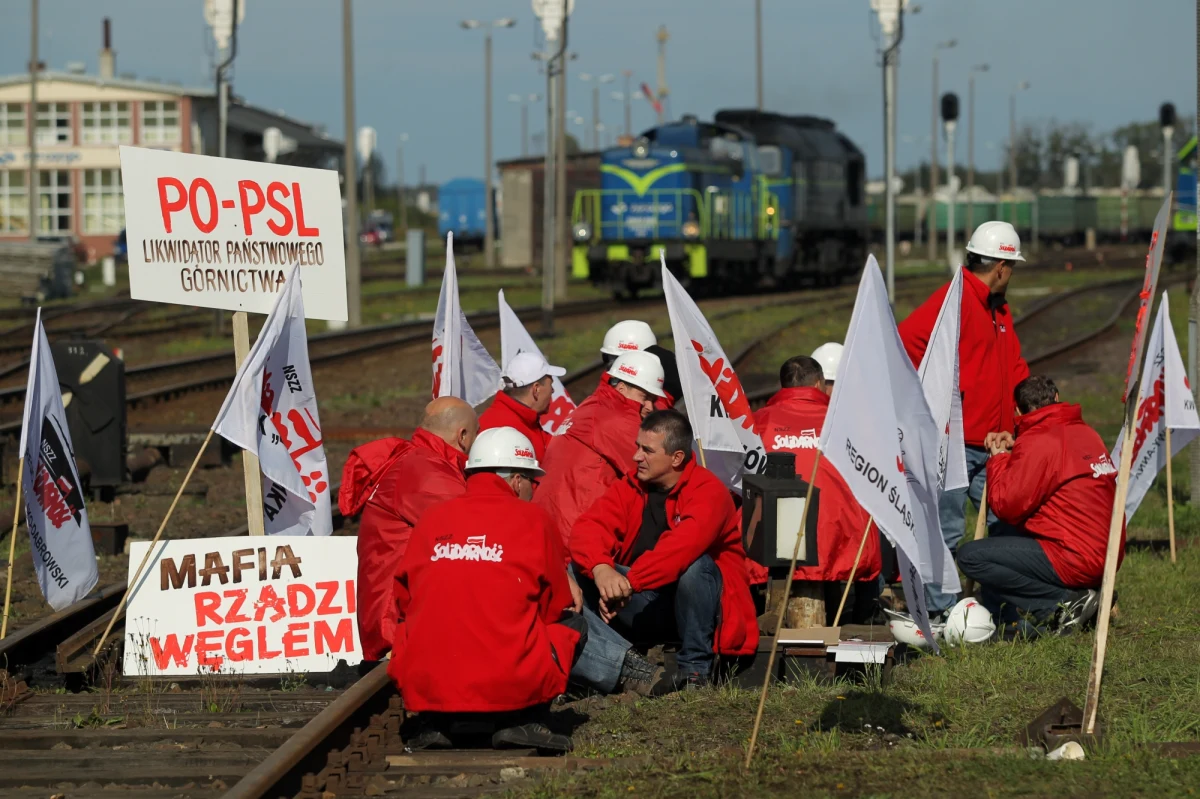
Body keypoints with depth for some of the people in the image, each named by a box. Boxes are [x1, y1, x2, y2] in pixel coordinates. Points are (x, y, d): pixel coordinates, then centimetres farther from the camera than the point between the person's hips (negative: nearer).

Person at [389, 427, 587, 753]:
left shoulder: (431, 520, 9)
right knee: (573, 624, 21)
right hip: (511, 686, -3)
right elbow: (556, 606, 12)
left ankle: (433, 724, 14)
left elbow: (405, 600, 17)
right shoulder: (532, 519, 2)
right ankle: (523, 722, 4)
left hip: (424, 687, 3)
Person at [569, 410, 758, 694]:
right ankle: (627, 666, -33)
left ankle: (695, 668, -20)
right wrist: (601, 569, -36)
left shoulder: (708, 491, -14)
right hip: (644, 609, 5)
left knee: (694, 565, -35)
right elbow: (588, 528, -13)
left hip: (694, 607, -5)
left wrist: (629, 583, -42)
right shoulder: (629, 487, 2)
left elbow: (682, 546, -33)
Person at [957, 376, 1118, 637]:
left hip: (1076, 561, -10)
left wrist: (999, 458, 2)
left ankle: (1067, 601, -10)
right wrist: (1013, 450, 16)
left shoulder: (1037, 443, -14)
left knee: (970, 557, -10)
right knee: (1001, 532, 25)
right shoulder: (1086, 433, 13)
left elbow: (1006, 506, -14)